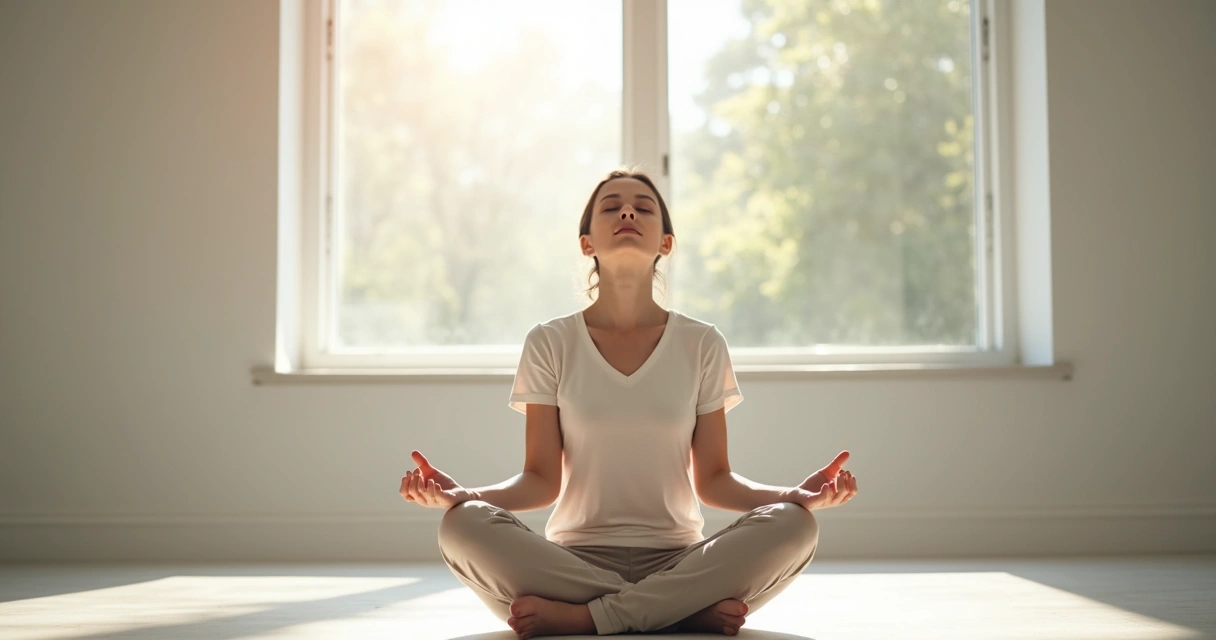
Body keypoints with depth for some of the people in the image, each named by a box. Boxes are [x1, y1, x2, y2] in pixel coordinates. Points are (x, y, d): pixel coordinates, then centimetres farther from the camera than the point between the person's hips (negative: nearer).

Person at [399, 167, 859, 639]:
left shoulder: (702, 344, 6)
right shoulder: (550, 344, 4)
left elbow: (713, 480, 4)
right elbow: (542, 480, 0)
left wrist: (800, 494, -14)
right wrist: (459, 494, -19)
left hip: (678, 560, 1)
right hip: (576, 557, 0)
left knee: (794, 524, -27)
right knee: (462, 525, -30)